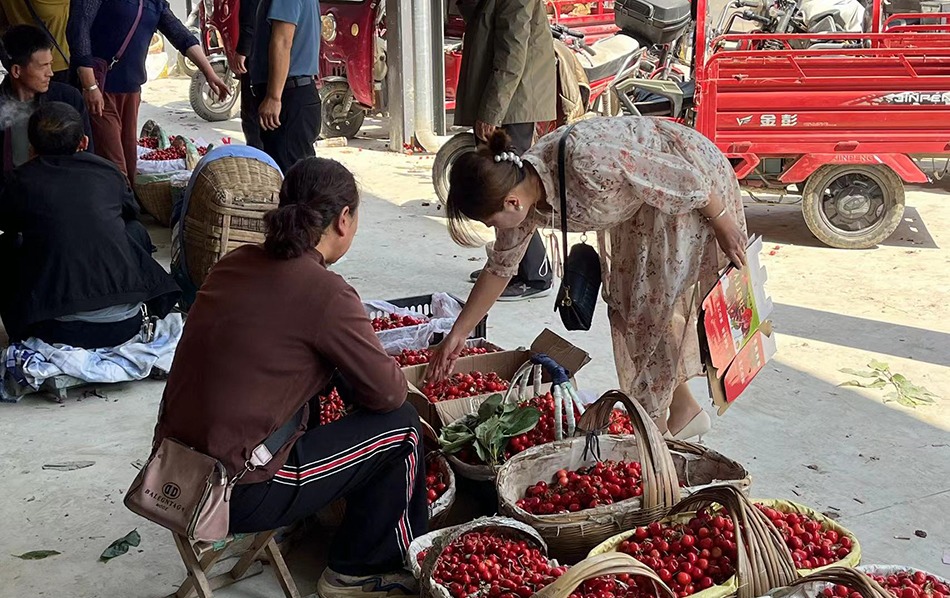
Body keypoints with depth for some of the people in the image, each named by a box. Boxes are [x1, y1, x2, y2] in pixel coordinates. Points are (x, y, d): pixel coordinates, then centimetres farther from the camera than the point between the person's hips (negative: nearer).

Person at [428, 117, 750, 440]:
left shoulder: (586, 164, -40)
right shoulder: (517, 188, -15)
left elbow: (687, 180, -28)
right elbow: (500, 267, 1)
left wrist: (724, 225, -14)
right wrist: (457, 335, 4)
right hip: (639, 203, 8)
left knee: (659, 302, -6)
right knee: (626, 302, 8)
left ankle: (655, 422, 10)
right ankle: (683, 408, 23)